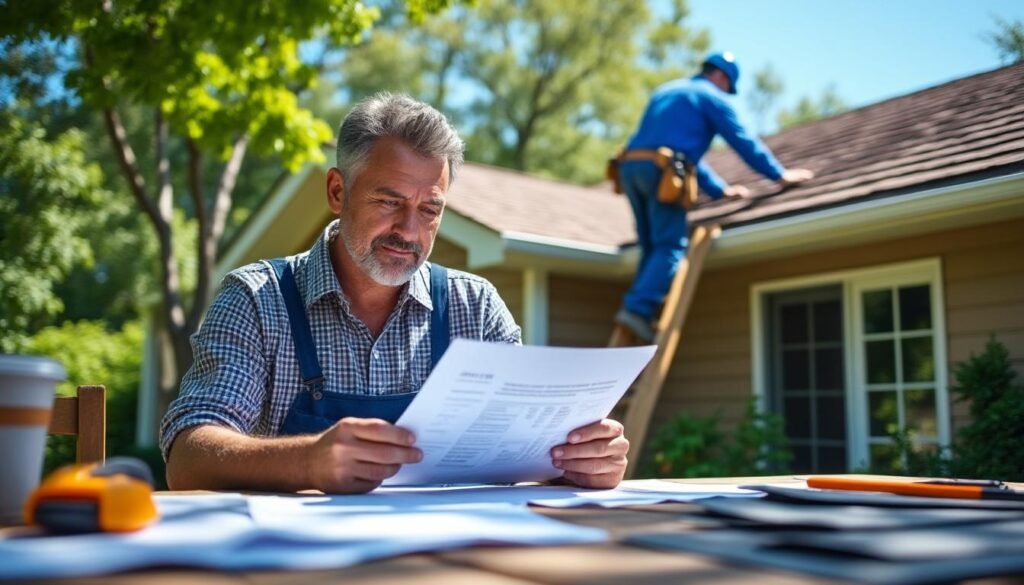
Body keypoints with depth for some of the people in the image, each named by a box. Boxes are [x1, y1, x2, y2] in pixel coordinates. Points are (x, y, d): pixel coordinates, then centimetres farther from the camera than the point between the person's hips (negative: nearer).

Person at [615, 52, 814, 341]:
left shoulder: (665, 91, 34)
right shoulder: (712, 96, 9)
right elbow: (743, 141, 8)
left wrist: (720, 189, 38)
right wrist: (781, 175, 19)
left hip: (630, 167, 8)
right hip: (661, 170, -8)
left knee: (652, 247, 13)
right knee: (670, 247, -8)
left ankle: (639, 309, 2)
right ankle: (637, 308, -22)